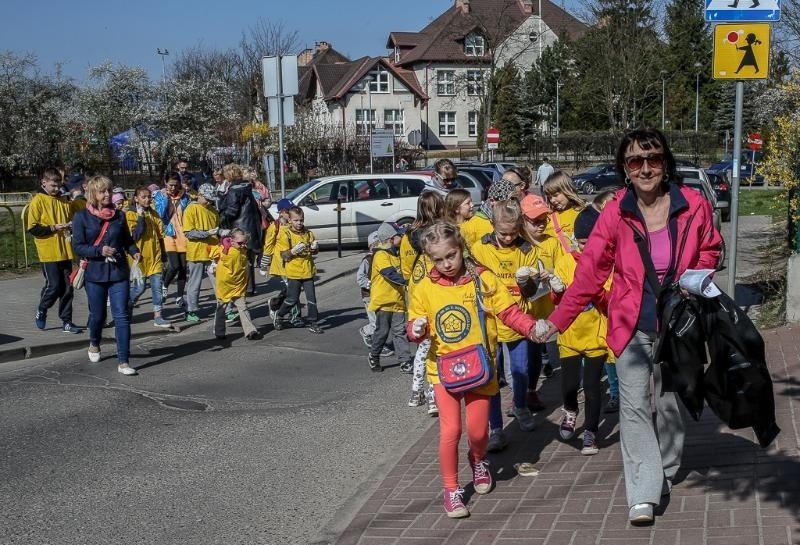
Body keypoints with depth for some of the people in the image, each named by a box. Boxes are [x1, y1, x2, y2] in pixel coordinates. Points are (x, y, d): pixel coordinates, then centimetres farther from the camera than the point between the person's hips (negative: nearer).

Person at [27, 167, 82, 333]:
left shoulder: (64, 201, 12)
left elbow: (71, 220, 23)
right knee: (53, 285, -6)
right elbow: (32, 228, -8)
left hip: (65, 251, 5)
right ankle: (41, 312, 20)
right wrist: (53, 228, -18)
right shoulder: (38, 201, -4)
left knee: (67, 287, 5)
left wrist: (71, 226, 0)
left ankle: (66, 322, 12)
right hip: (48, 252, -5)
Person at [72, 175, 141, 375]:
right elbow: (77, 246, -6)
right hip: (95, 273, -1)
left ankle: (123, 361, -3)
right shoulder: (82, 217, -4)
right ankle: (94, 344, 45)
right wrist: (100, 251, -19)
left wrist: (135, 252, -4)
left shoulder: (119, 216, 4)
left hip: (119, 272, 2)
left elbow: (127, 240, 15)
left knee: (122, 315, -5)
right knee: (97, 314, 13)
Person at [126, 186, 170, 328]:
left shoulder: (153, 214, 11)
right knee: (139, 288, 0)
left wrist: (163, 255, 12)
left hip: (154, 256, 5)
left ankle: (157, 317, 4)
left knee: (157, 287, 0)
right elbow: (135, 235, -17)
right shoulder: (130, 214, -6)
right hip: (140, 257, -5)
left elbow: (161, 234, 14)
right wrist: (141, 217, -20)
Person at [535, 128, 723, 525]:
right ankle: (644, 493, -3)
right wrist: (557, 320, -11)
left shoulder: (693, 206, -10)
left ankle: (665, 475, 36)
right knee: (634, 406, -8)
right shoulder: (616, 213, -11)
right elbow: (589, 272, -8)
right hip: (632, 324, -1)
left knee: (669, 403, 16)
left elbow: (710, 249, 9)